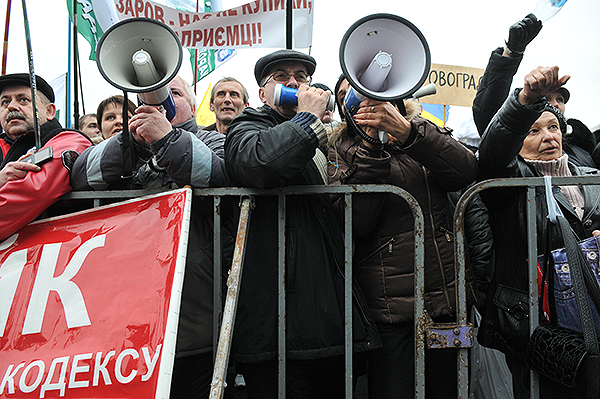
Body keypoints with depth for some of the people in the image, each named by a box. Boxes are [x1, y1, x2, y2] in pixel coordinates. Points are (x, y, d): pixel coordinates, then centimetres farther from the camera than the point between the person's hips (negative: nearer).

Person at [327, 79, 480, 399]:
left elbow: (467, 172, -9)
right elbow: (355, 221, -11)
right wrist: (371, 144, -15)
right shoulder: (343, 149, 6)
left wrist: (407, 131, -18)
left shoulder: (423, 131, 12)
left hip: (448, 297, 3)